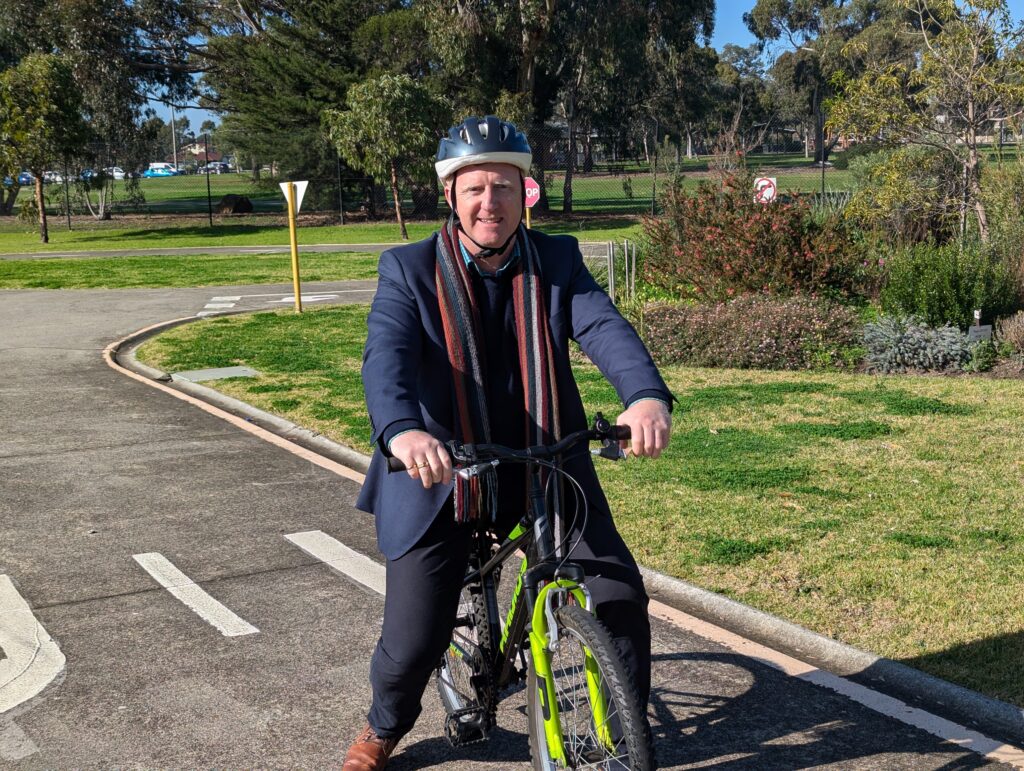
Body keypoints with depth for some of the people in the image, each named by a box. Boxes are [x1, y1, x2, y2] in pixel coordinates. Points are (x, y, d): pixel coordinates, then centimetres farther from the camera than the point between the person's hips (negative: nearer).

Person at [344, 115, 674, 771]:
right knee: (413, 643, -1)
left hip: (547, 471, 2)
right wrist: (402, 431, -44)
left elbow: (605, 327, -16)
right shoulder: (410, 270, -6)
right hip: (443, 475, -2)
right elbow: (386, 356, -22)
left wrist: (647, 394, -38)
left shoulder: (558, 261, 1)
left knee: (621, 599, -7)